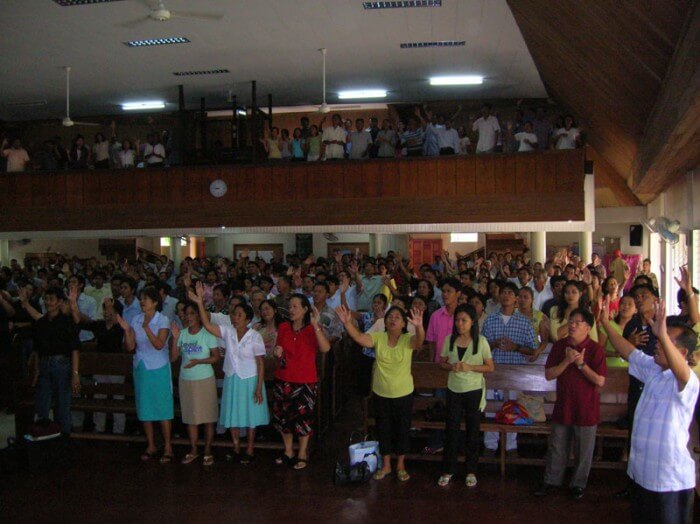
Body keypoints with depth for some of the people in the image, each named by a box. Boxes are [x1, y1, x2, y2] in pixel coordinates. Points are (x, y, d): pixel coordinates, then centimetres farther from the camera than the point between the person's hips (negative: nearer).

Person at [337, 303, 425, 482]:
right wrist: (347, 323, -40)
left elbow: (420, 341, -34)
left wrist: (419, 326, -57)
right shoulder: (378, 338, -7)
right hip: (381, 394, 2)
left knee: (402, 429, 11)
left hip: (403, 394, -2)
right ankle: (386, 465, 31)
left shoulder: (408, 340, -13)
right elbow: (359, 337, -22)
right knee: (383, 429, 14)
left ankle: (401, 465, 30)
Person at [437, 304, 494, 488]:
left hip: (474, 391, -2)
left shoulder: (481, 341, -10)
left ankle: (471, 471, 23)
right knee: (451, 430, 6)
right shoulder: (449, 340, -2)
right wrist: (451, 366, -15)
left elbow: (490, 367, -5)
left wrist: (469, 367, -19)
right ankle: (448, 470, 19)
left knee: (473, 431, 9)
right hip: (454, 390, 2)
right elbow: (442, 362, 7)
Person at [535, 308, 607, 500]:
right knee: (557, 447, 13)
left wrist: (581, 364, -21)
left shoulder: (595, 349, -11)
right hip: (563, 405, 3)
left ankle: (578, 484, 26)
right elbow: (548, 375, -4)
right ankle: (552, 481, 28)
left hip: (586, 408, -3)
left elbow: (600, 381, -16)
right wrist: (566, 361, -17)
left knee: (583, 450, 9)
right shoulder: (559, 346, 1)